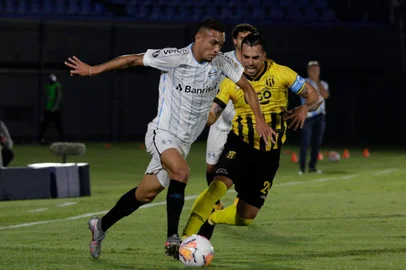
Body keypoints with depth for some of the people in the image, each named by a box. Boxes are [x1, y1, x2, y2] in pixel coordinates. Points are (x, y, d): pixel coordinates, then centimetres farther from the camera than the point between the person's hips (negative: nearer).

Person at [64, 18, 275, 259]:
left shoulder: (221, 62, -5)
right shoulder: (175, 58, -17)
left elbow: (247, 87, 10)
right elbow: (133, 60, -9)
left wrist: (260, 121, 5)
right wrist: (93, 70, -6)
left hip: (184, 140, 6)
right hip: (162, 133, -6)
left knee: (146, 194, 11)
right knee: (181, 172, -33)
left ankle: (101, 226, 31)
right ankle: (172, 239, -29)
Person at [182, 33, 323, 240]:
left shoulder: (281, 74, -6)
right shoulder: (232, 81, -5)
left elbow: (314, 96, 1)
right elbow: (211, 116, -9)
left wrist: (304, 108, -22)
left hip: (269, 153, 2)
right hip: (240, 145, -2)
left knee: (245, 217, 4)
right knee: (219, 184, -32)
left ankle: (210, 220, 35)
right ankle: (186, 237, -31)